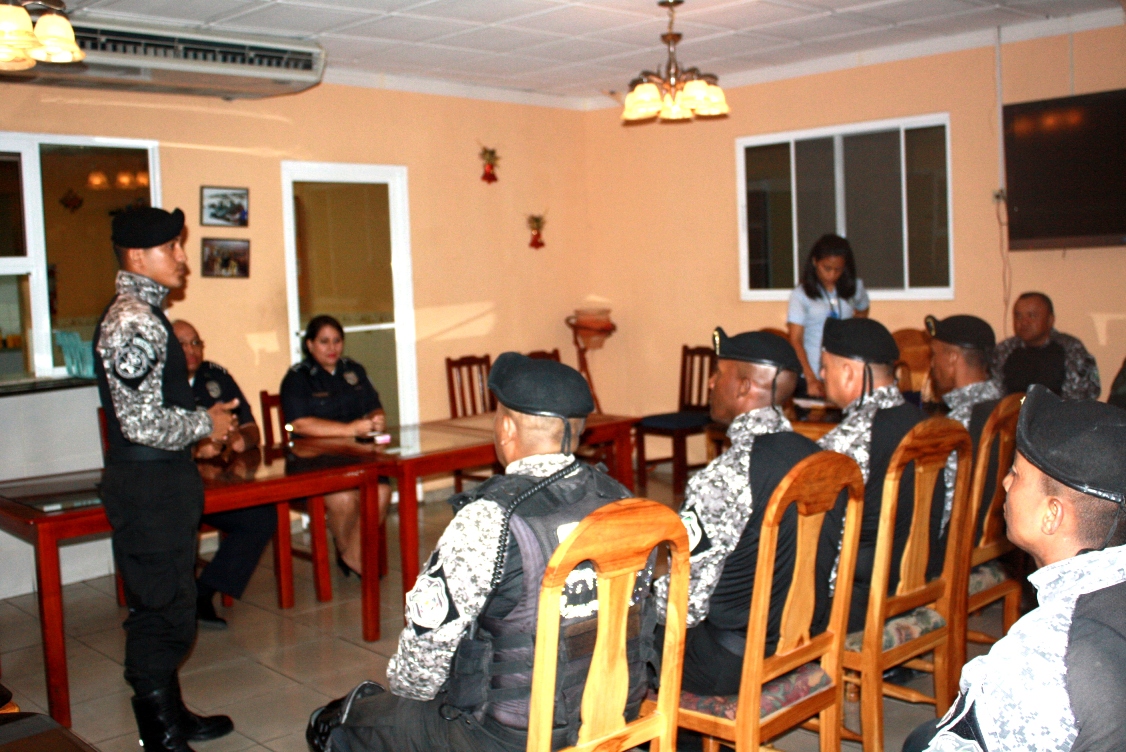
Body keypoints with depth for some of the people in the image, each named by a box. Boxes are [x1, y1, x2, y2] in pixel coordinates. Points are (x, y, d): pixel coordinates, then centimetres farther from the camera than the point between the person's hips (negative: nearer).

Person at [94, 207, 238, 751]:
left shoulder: (139, 314, 13)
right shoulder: (135, 323, -20)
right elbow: (144, 424, -26)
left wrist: (202, 416, 11)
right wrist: (205, 424, -12)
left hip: (157, 481, 11)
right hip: (148, 486, -11)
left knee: (165, 605, 20)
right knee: (162, 611, 0)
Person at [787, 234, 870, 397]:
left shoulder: (854, 289, 7)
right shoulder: (801, 295, -5)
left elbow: (863, 310, 29)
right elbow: (795, 340, -10)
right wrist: (811, 379, -21)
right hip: (813, 376, -3)